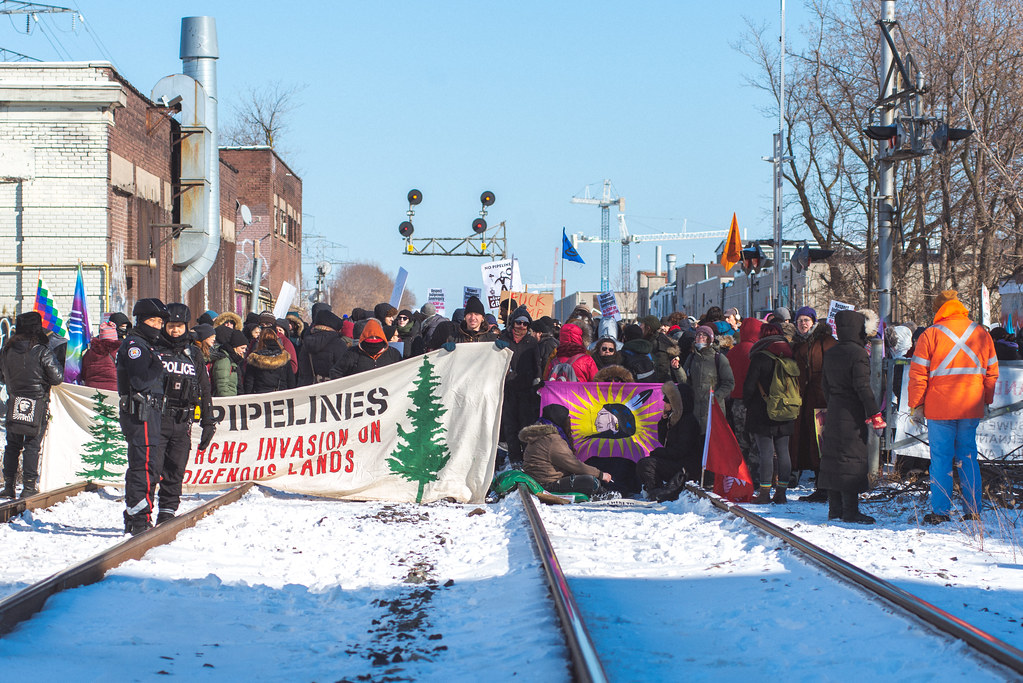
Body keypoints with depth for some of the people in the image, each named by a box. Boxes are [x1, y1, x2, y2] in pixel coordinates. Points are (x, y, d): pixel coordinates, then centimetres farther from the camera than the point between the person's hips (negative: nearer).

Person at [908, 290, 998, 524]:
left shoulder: (930, 334, -6)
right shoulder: (982, 334, 7)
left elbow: (918, 373, -6)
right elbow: (991, 371, 13)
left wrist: (916, 404, 2)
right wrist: (986, 401, 22)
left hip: (939, 408, -4)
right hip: (971, 408, 4)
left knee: (941, 458, 1)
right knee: (968, 457, 11)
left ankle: (940, 512, 1)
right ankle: (973, 511, 10)